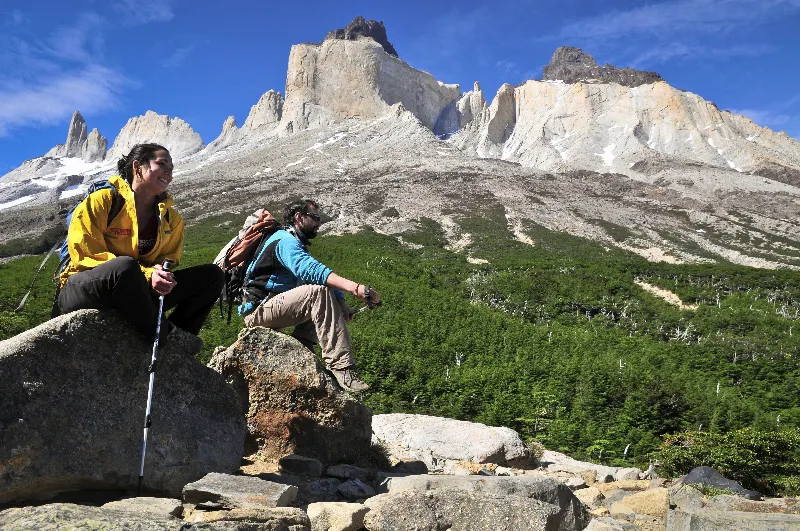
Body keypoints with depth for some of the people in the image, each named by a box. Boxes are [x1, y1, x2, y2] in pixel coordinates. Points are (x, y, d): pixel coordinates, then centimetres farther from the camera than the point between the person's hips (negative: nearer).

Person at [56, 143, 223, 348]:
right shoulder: (103, 200, -9)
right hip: (83, 290, -6)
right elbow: (86, 255, -17)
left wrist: (162, 276, -19)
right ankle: (167, 336, -22)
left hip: (134, 296, 6)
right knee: (124, 266, -41)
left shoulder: (171, 218, 9)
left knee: (212, 275, -5)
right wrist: (147, 275, -28)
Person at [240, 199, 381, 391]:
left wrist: (341, 303, -5)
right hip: (258, 309, -10)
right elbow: (310, 270, -31)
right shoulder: (285, 240, -12)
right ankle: (341, 367, -37)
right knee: (319, 292, -28)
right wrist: (354, 287, -41)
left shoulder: (294, 242, 22)